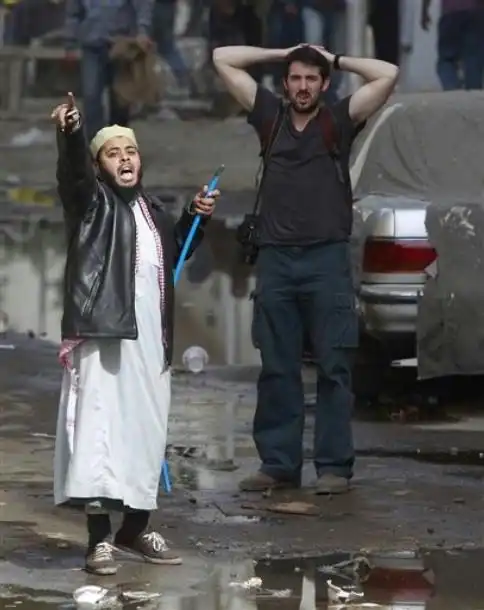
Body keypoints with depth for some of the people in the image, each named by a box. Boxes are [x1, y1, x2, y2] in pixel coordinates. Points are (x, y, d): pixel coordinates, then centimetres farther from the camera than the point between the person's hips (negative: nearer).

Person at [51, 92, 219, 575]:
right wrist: (69, 134, -43)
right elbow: (73, 173, -23)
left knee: (146, 431, 12)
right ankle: (99, 538, -18)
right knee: (99, 428, -14)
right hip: (102, 332, -7)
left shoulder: (150, 208, 18)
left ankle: (135, 527, 24)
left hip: (150, 338, 7)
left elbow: (175, 253, 33)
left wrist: (195, 217, 16)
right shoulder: (92, 201, -1)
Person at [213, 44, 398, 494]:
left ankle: (334, 466, -1)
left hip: (326, 259, -3)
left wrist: (336, 60, 8)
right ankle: (278, 464, 10)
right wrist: (282, 53, 17)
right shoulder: (270, 117, 14)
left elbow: (388, 75, -4)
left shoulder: (339, 121, 7)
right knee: (276, 370, 5)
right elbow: (223, 59, 16)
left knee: (333, 369, -3)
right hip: (275, 259, 3)